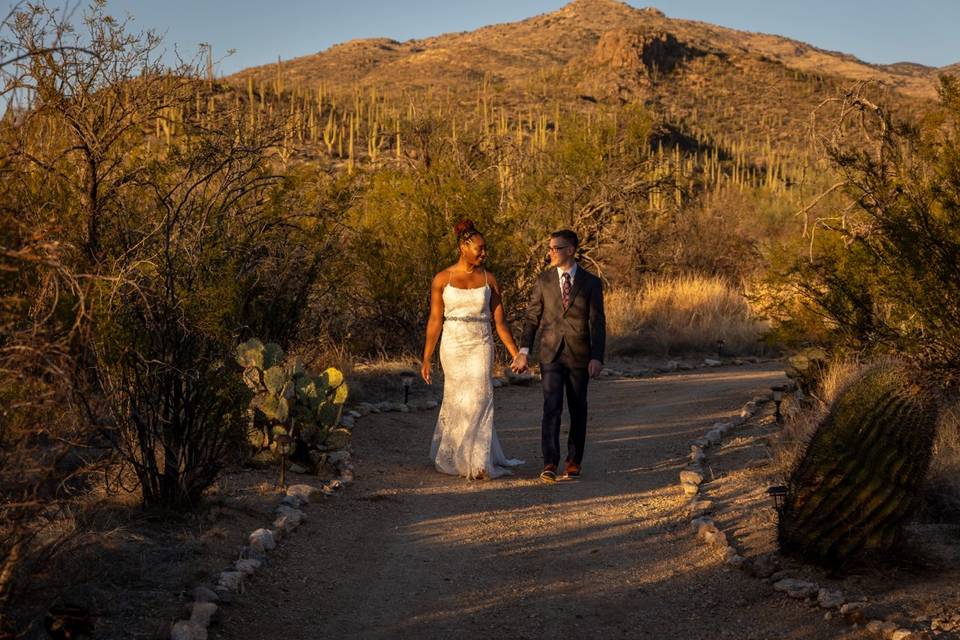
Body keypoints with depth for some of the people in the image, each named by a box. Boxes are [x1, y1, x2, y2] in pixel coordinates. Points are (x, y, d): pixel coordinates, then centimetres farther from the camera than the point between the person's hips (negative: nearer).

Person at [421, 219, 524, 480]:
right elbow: (435, 320, -1)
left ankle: (478, 462, -1)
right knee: (457, 401, 10)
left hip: (481, 347, 0)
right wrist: (426, 359, -2)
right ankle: (452, 456, 28)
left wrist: (515, 353, 2)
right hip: (452, 347, 0)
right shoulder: (442, 279, -3)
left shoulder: (489, 279, 1)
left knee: (478, 399, -8)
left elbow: (500, 320, 4)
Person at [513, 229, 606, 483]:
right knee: (551, 408, -11)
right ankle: (550, 464, -15)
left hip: (579, 356, 0)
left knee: (578, 410, 8)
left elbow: (597, 323, -4)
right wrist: (524, 351, -2)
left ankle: (574, 462, 19)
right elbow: (532, 317, 7)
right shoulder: (544, 280, 5)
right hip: (550, 355, 0)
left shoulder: (591, 283, 0)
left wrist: (597, 357, -13)